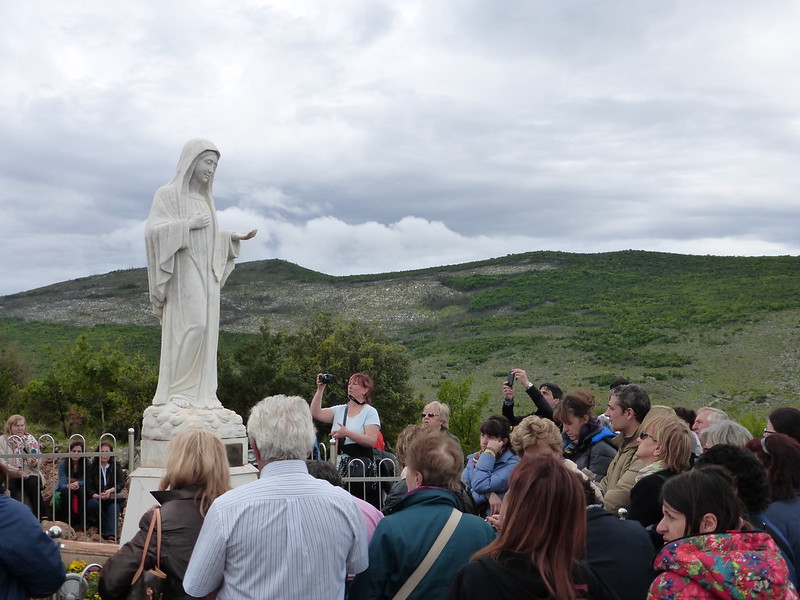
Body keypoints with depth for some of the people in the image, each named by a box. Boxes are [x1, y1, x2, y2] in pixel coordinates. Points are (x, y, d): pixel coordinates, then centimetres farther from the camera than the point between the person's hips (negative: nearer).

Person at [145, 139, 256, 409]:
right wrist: (189, 224, -17)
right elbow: (153, 230, -13)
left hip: (206, 275, 8)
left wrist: (234, 237, 6)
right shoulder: (169, 193, -3)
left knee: (205, 330, 2)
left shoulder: (205, 198, 19)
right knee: (192, 326, -18)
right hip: (183, 272, -8)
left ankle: (200, 394, 3)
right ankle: (175, 391, -11)